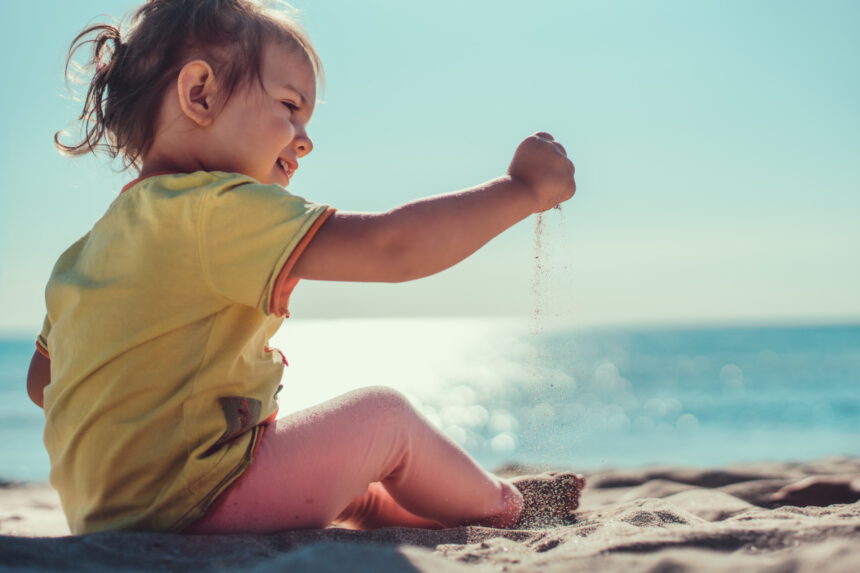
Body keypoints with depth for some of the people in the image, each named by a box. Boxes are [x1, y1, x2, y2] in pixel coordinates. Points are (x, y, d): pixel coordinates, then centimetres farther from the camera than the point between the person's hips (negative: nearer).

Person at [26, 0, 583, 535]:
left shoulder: (88, 248, 12)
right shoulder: (218, 208, -18)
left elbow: (42, 381, 21)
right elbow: (388, 245, -25)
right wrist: (521, 188, -13)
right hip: (194, 502, -9)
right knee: (384, 416, 6)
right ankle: (501, 503, 26)